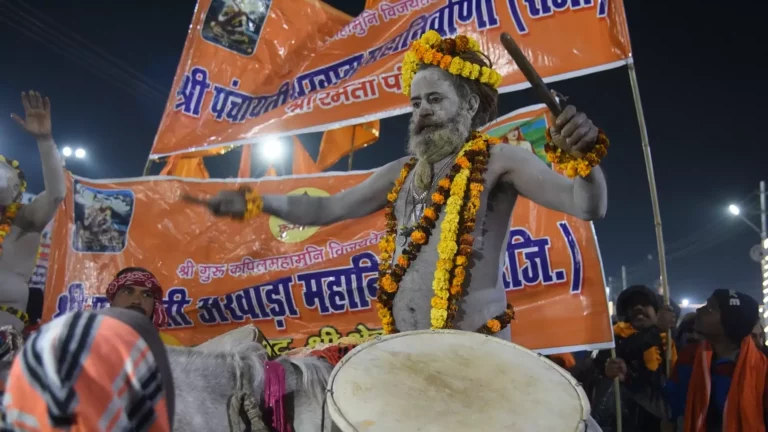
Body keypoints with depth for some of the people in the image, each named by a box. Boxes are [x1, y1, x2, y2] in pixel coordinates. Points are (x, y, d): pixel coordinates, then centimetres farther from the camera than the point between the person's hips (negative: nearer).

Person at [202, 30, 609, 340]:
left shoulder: (498, 160, -6)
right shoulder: (401, 172, 13)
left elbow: (588, 206, -16)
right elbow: (328, 208, 16)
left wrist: (582, 155, -37)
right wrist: (253, 202, 6)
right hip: (401, 344, 6)